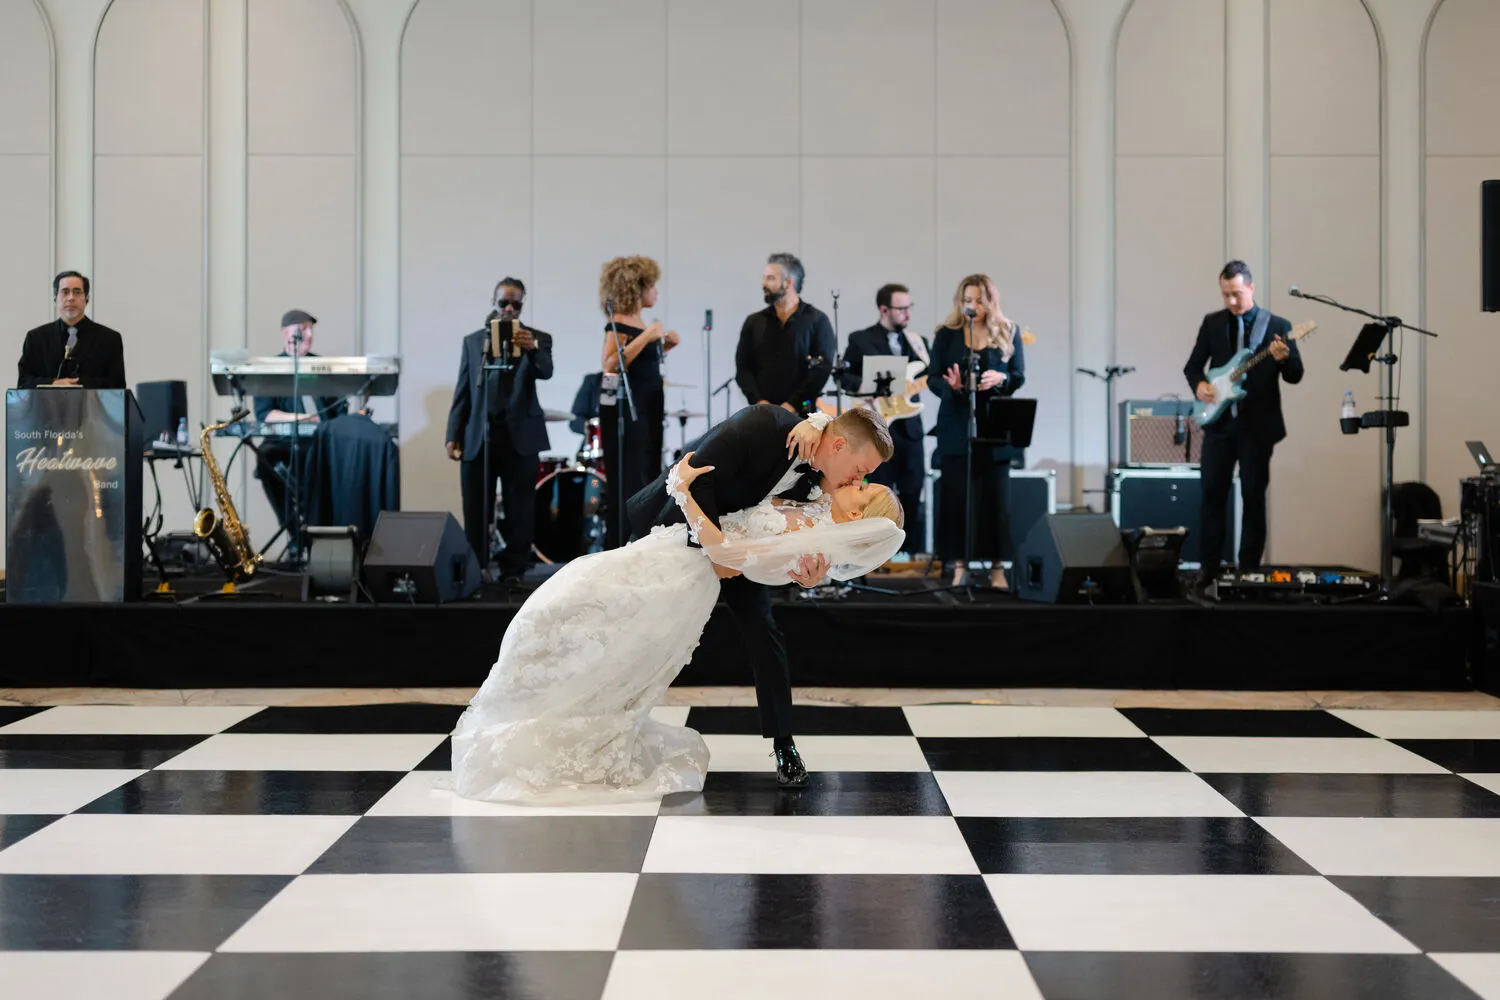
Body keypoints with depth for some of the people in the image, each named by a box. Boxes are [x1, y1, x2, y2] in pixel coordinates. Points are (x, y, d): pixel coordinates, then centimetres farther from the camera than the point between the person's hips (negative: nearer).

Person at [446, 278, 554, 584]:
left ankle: (513, 571, 7)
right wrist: (453, 436, 3)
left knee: (519, 510, 1)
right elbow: (462, 392, 11)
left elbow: (545, 371, -15)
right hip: (478, 436, 2)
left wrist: (532, 349, -36)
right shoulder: (472, 341, 12)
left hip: (520, 437, -2)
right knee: (476, 512, 2)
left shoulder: (537, 338, 5)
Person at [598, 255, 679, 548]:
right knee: (628, 486, -8)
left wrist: (665, 345, 11)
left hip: (646, 412, 10)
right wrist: (646, 337, -25)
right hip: (625, 411, -9)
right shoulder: (618, 323, -12)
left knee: (647, 484, 12)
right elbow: (610, 365, -25)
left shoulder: (639, 322, 14)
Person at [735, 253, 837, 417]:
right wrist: (759, 401, -7)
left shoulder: (817, 320, 4)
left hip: (801, 412, -3)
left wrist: (792, 404, -12)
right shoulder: (754, 322, 15)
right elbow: (743, 367, 9)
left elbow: (822, 368, -4)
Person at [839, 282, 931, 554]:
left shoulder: (917, 341, 12)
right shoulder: (861, 339, 1)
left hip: (909, 425, 3)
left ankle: (913, 552, 10)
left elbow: (928, 378, 10)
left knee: (913, 493, 3)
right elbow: (845, 377, -2)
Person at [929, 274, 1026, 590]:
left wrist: (1001, 378, -17)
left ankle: (997, 566, 6)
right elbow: (933, 379, 1)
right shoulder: (946, 334, 4)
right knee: (955, 495, -1)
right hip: (956, 425, 0)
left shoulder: (1008, 333, 6)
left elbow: (1019, 377, 4)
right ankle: (959, 564, 7)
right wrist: (951, 386, -20)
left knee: (995, 495, -1)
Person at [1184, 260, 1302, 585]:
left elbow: (1295, 376, -3)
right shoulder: (1212, 323, 7)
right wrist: (1199, 384, -10)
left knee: (1253, 495, 2)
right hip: (1219, 421, 2)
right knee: (1212, 492, 2)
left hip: (1258, 425, -2)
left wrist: (1284, 359, -25)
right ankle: (1208, 566, 10)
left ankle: (1249, 568, 9)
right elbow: (1193, 365, 12)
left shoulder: (1278, 326, 0)